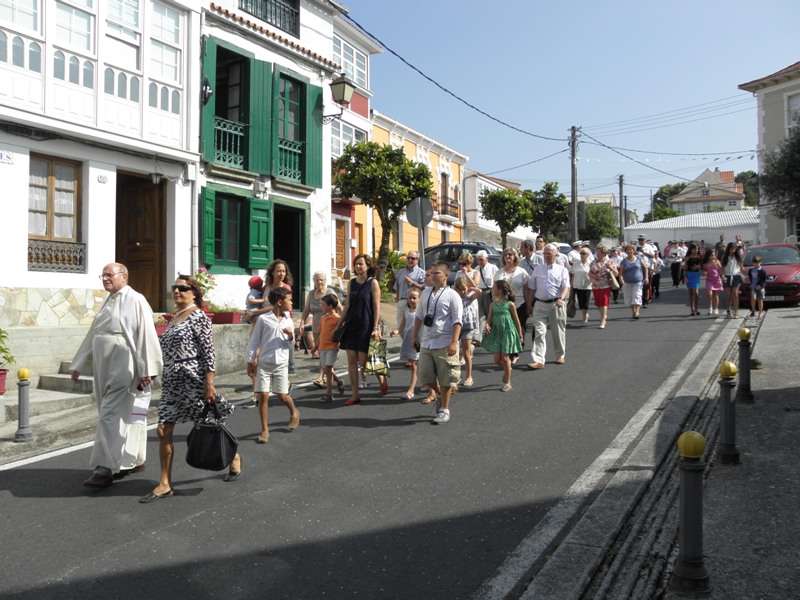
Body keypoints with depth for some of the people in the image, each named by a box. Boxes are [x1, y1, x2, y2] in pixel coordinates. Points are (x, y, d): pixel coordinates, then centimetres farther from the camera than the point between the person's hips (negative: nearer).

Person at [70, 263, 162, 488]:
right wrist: (78, 365, 21)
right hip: (106, 370, 8)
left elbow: (146, 336, -15)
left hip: (124, 370, -8)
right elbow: (92, 336, 21)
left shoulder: (135, 301, -10)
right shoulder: (108, 303, 15)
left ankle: (106, 468, -5)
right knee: (128, 417, 14)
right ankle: (135, 460, 24)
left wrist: (146, 370, -20)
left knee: (110, 416, -9)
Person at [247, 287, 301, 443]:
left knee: (283, 396, 6)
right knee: (262, 396, -3)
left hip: (281, 364, 2)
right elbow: (254, 341, -1)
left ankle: (294, 412, 37)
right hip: (264, 364, -2)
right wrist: (250, 361, 0)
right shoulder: (263, 319, -7)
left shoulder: (288, 320, 3)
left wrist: (291, 336, -10)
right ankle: (265, 430, 9)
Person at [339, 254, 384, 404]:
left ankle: (382, 379, 24)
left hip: (365, 326, -5)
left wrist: (376, 328, -13)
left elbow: (377, 307, -8)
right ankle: (355, 394, 9)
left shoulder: (373, 282, -5)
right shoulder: (352, 282, 10)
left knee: (363, 361, -3)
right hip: (351, 325, 5)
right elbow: (347, 305, 14)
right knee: (351, 361, 2)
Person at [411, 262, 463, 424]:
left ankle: (444, 409, 19)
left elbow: (457, 321, -11)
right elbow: (419, 316, 18)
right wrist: (415, 336, 15)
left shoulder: (452, 295, -7)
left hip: (444, 344, -5)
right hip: (427, 342, 5)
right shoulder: (426, 293, 10)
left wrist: (454, 342, -19)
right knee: (426, 376, 9)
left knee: (445, 379, 3)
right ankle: (442, 395, 36)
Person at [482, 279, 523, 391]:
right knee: (497, 359, 5)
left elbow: (516, 320, 0)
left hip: (508, 332, -4)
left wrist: (520, 335, 4)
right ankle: (507, 369, 36)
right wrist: (487, 325, -16)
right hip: (496, 333, 4)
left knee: (505, 358, -2)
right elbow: (489, 318, 6)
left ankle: (507, 382, 11)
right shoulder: (493, 304, 4)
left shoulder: (510, 304, -7)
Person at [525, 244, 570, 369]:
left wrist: (561, 298, -23)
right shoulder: (537, 269, 14)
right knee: (539, 332, -8)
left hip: (556, 304, -1)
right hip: (540, 304, 1)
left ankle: (560, 355, 29)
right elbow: (532, 288, 15)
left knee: (558, 332, 10)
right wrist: (529, 304, 11)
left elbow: (566, 287, -5)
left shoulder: (562, 269, 6)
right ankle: (538, 360, -11)